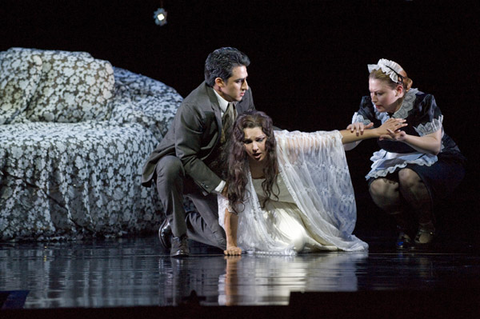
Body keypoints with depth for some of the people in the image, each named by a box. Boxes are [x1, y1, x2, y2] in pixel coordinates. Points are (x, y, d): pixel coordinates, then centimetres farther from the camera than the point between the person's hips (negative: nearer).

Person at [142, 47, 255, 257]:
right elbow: (187, 158, -27)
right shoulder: (192, 108, -31)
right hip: (178, 161, -5)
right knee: (171, 168, -43)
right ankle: (177, 232, -20)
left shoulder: (244, 95, -11)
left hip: (214, 172, 5)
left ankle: (184, 223, 23)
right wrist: (219, 186, -29)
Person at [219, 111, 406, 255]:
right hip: (261, 208, -1)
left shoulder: (284, 145, -30)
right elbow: (231, 204, -17)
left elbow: (331, 139, -23)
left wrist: (376, 132, -22)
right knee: (295, 241, -22)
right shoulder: (237, 161, -28)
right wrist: (231, 245, -16)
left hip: (291, 207, 1)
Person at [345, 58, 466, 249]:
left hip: (439, 160, -4)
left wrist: (404, 138, -42)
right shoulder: (370, 106, -10)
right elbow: (347, 145, -13)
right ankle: (406, 226, 2)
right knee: (378, 188, -29)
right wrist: (354, 131, -39)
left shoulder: (422, 102, -21)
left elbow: (435, 145, -23)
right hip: (396, 161, 4)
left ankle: (426, 226, -8)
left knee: (408, 176, -38)